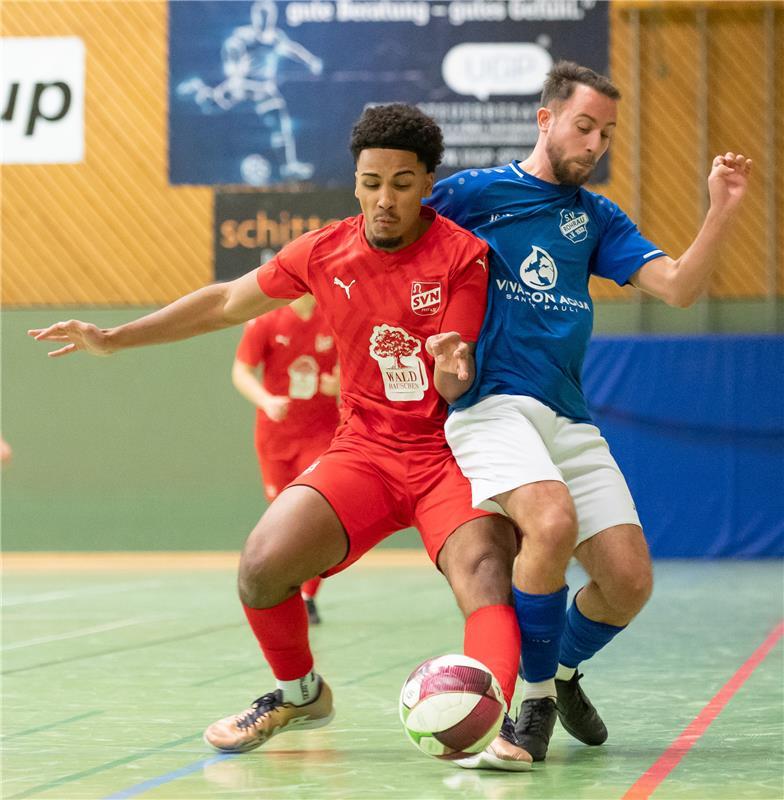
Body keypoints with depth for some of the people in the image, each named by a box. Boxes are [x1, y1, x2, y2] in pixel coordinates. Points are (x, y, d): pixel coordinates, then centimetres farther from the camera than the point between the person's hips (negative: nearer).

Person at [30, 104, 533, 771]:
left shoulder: (461, 254, -10)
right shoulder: (324, 253, 2)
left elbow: (460, 386, -11)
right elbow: (226, 302, 17)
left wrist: (453, 367, -37)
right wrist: (114, 340, 19)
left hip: (449, 452, -3)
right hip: (365, 448, 4)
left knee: (484, 568, -31)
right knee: (263, 564, -14)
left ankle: (491, 721, -41)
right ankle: (299, 693, 13)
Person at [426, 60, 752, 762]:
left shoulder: (597, 218, 17)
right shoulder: (474, 192, 4)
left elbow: (679, 287, 7)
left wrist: (723, 211, -7)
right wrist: (434, 343, -8)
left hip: (569, 420, 5)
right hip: (490, 405, -5)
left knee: (629, 581, -6)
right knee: (553, 521, -33)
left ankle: (563, 670, 27)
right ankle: (535, 696, -14)